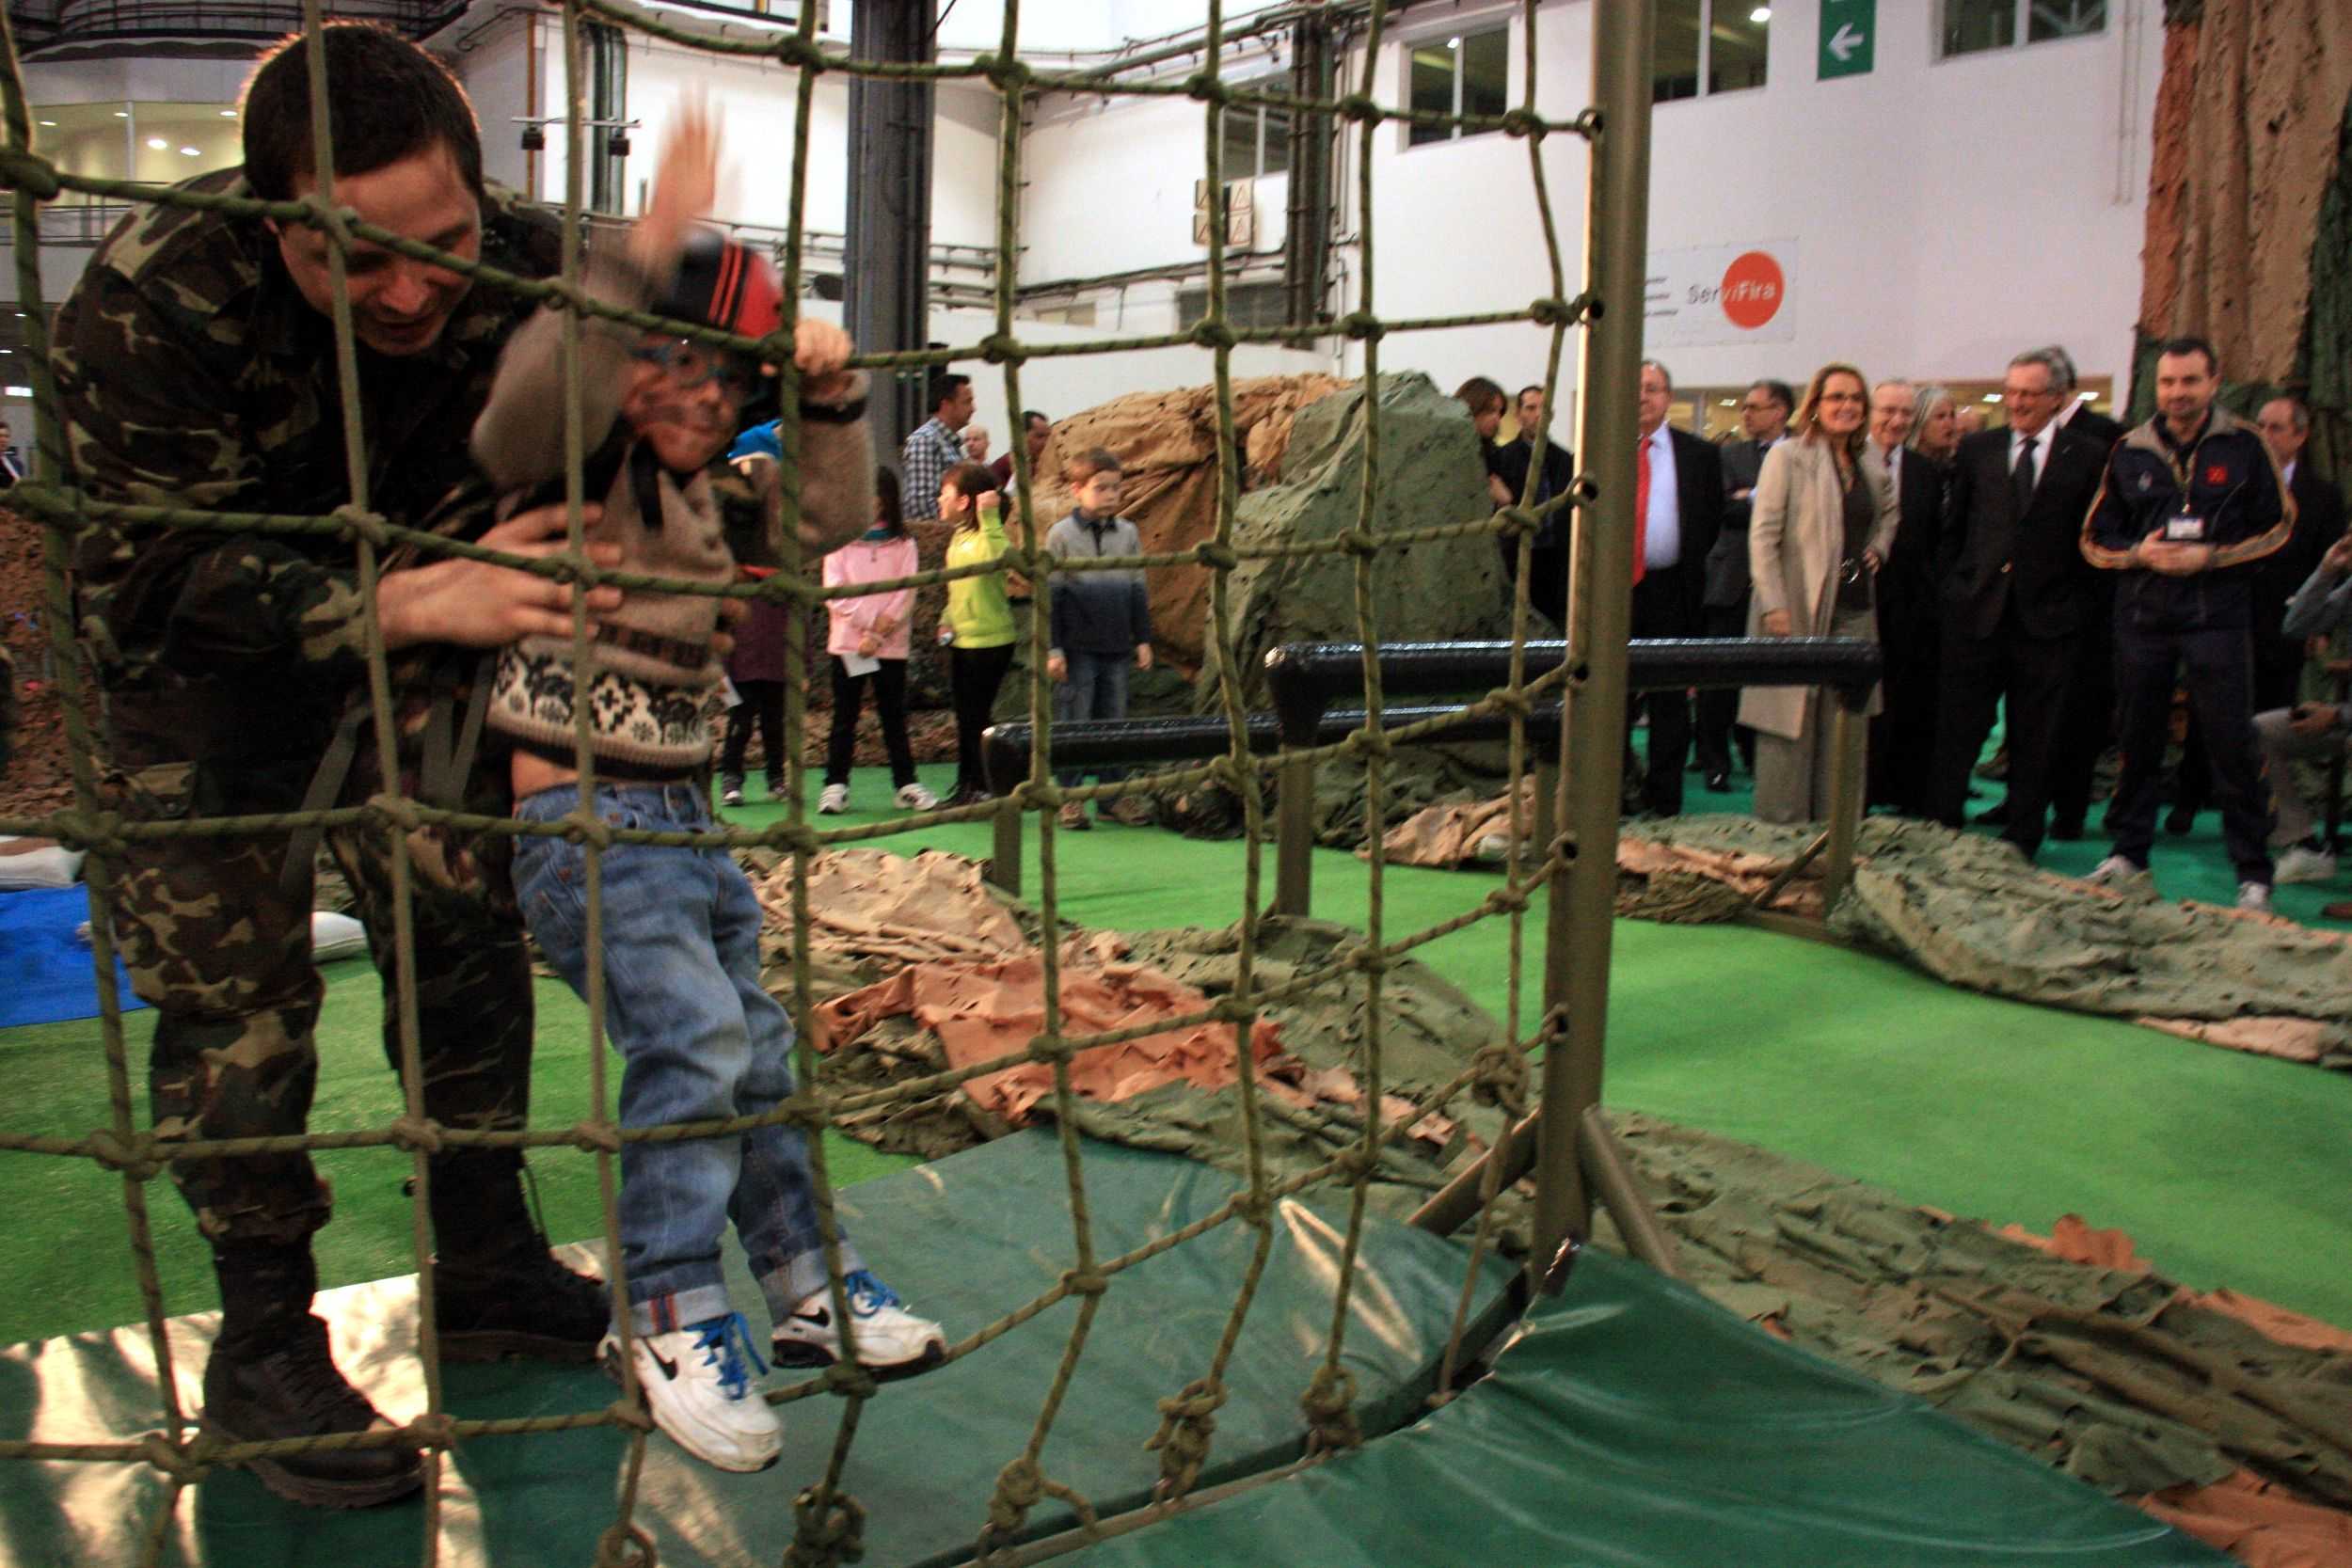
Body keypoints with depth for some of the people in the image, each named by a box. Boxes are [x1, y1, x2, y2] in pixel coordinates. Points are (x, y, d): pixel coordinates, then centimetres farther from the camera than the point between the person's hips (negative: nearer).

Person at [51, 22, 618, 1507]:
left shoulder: (528, 262, -22)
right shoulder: (156, 298, -33)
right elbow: (148, 582, -31)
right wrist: (418, 605, -42)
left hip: (401, 618, 4)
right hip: (188, 662, -3)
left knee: (468, 927, 3)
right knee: (234, 982, -7)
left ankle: (483, 1269, 20)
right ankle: (263, 1349, 8)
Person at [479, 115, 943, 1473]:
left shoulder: (700, 499, 14)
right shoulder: (572, 468, -10)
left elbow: (831, 517, 14)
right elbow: (529, 400, -33)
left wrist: (834, 396, -1)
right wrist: (650, 251, -40)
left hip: (688, 825, 9)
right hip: (580, 823, -9)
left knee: (757, 1050, 12)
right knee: (692, 1031, -22)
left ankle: (811, 1289, 24)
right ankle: (671, 1319, -9)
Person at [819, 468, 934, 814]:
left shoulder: (903, 543, 5)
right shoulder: (841, 540, 4)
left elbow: (907, 594, -2)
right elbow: (834, 591, -3)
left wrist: (880, 631, -12)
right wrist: (869, 623, -12)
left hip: (892, 644, 0)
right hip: (846, 640, 0)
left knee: (894, 716, 6)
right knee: (844, 717, 4)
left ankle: (906, 784, 11)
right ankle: (835, 785, 9)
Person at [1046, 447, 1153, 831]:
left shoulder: (1128, 533, 7)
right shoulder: (1061, 535, -4)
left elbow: (1138, 590, 13)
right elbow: (1050, 594, -3)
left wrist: (1142, 639, 10)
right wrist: (1052, 648, -7)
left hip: (1117, 646, 4)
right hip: (1077, 648, -3)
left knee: (1114, 722, 9)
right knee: (1073, 723, 1)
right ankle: (1070, 797, 8)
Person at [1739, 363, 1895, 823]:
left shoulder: (1871, 464, 13)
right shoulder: (1788, 456, -4)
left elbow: (1889, 512, 34)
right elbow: (1763, 534, -9)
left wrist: (1879, 549, 13)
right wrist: (1774, 606, -17)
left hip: (1854, 612, 6)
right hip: (1799, 610, -5)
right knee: (1793, 719, -3)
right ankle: (1780, 828, 5)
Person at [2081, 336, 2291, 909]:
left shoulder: (2243, 448, 2)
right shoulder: (2129, 452, 8)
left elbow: (2278, 528, 4)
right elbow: (2095, 538, 11)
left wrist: (2210, 558, -10)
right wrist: (2140, 554, -8)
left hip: (2218, 618, -2)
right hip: (2143, 618, 2)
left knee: (2232, 744, -3)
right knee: (2137, 739, 7)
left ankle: (2253, 874, 4)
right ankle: (2129, 857, 19)